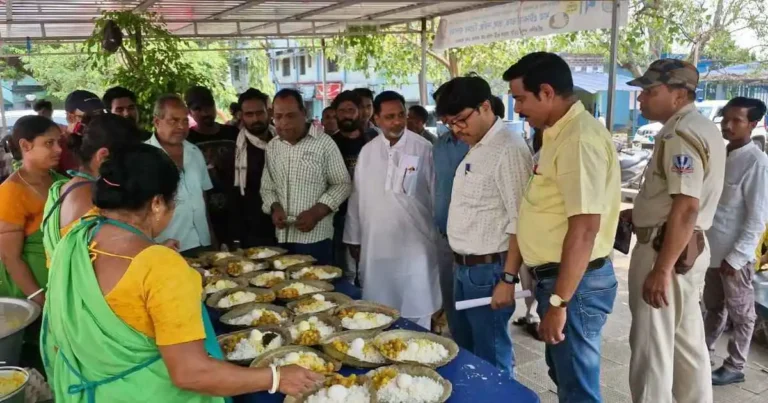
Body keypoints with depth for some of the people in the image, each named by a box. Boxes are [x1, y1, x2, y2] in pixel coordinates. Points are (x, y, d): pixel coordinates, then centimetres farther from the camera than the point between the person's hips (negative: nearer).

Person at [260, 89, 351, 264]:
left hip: (315, 237, -4)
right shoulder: (272, 147, 8)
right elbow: (267, 187, 14)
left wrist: (316, 213, -15)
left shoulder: (324, 143, -7)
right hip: (282, 237, 5)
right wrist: (275, 207, -6)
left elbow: (342, 184, -5)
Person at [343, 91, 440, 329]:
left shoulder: (423, 149, -7)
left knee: (416, 310, 6)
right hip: (375, 245, 4)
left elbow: (436, 194, -3)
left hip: (414, 244, -3)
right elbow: (357, 197, 10)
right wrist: (354, 239, 12)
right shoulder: (367, 152, 5)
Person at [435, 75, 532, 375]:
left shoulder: (509, 150, -18)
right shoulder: (475, 149, 10)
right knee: (466, 351, 22)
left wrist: (508, 278, -19)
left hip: (488, 269, -9)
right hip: (464, 267, 9)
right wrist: (461, 263, 10)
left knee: (490, 360, 7)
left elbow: (520, 223, -20)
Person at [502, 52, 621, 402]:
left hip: (575, 284, -9)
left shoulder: (580, 139, -21)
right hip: (554, 277, 10)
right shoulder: (558, 135, 11)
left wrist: (559, 302, -22)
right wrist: (509, 277, 16)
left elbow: (585, 229, -26)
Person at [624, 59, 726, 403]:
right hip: (691, 247, 10)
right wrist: (636, 212, 15)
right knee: (687, 342, 20)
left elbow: (686, 208, -26)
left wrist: (661, 269, -25)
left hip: (666, 248, -10)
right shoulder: (702, 128, 14)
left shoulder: (680, 134, -18)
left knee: (652, 346, 0)